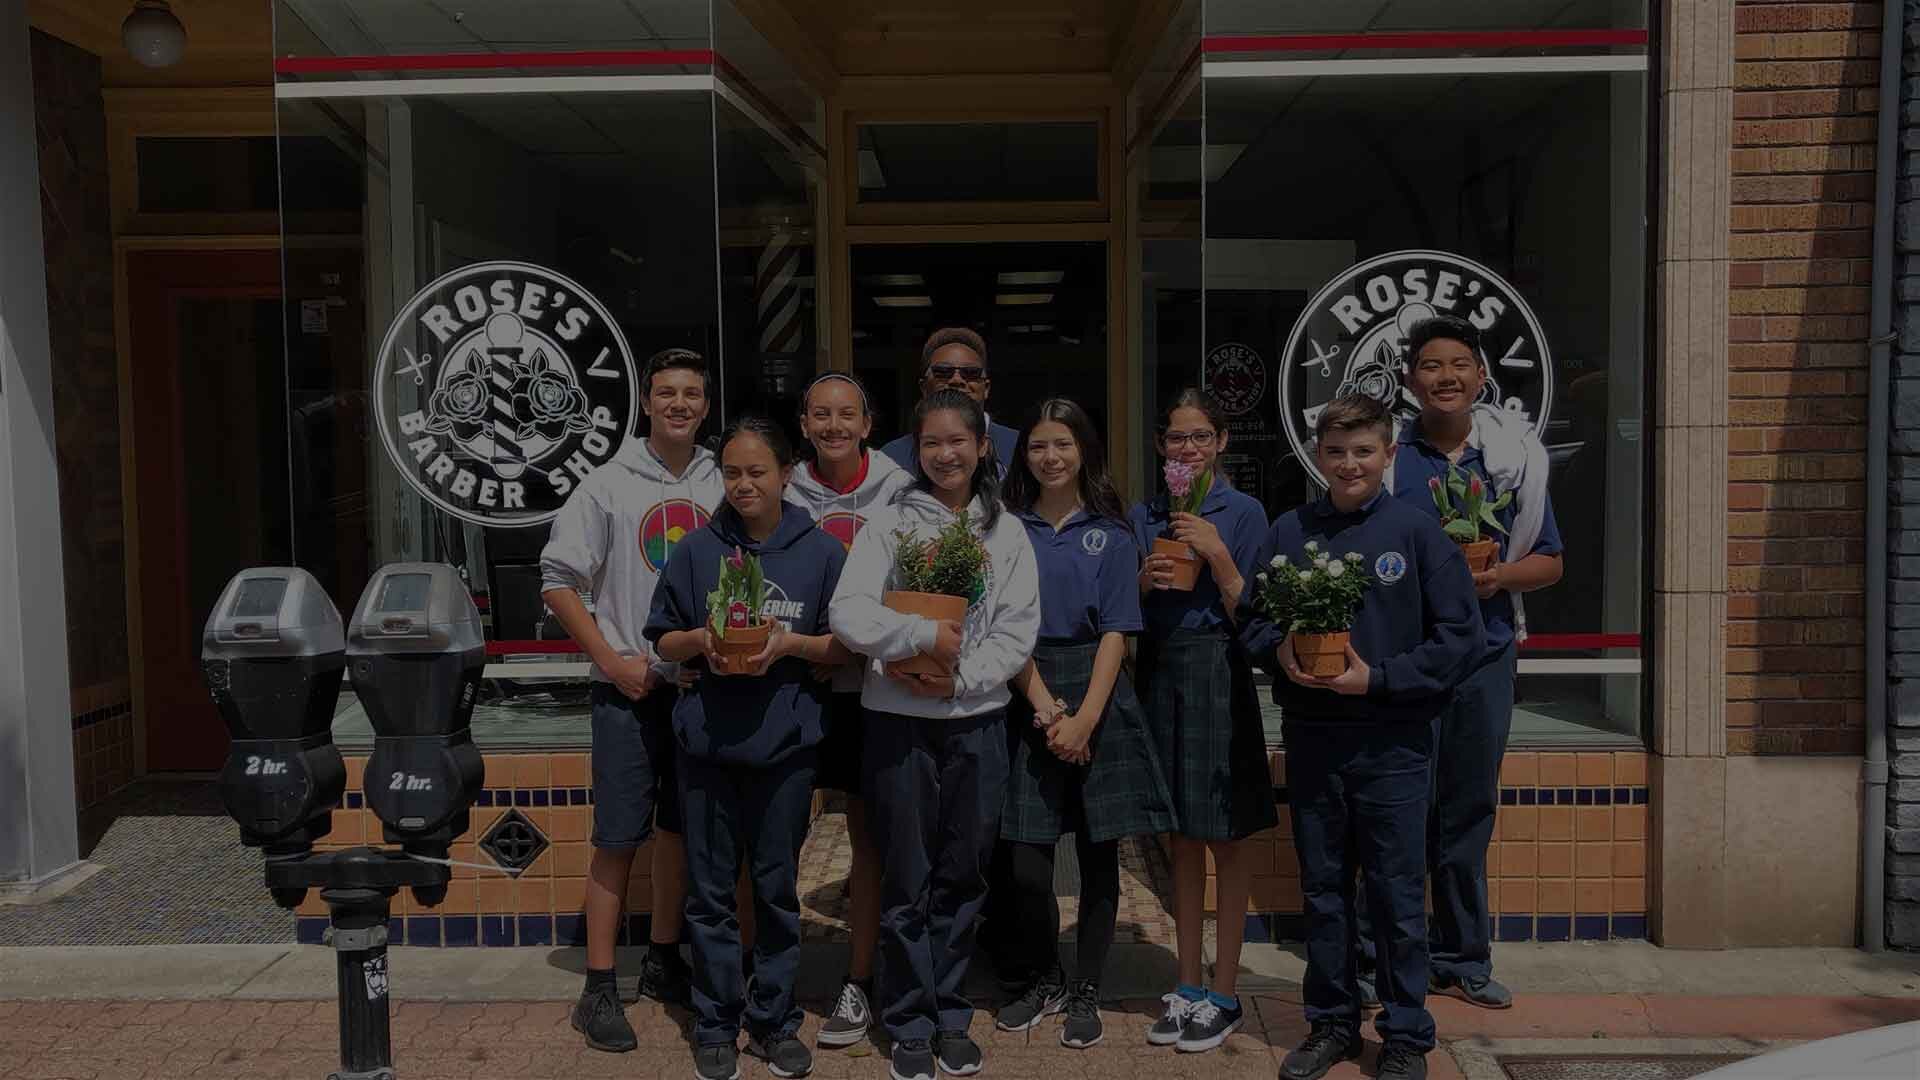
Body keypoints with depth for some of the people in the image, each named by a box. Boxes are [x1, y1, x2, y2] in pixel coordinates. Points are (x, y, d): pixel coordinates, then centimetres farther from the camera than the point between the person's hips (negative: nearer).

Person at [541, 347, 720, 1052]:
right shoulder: (608, 486, -4)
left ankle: (664, 961, 29)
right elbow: (558, 581, -3)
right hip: (630, 688, -3)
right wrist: (612, 661, -10)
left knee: (682, 829, 13)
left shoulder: (723, 489, 5)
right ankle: (599, 988, 8)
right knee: (618, 836, -2)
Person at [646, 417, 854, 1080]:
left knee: (777, 887, 9)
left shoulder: (821, 552, 1)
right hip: (707, 740, 1)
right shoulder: (697, 550, 3)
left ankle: (774, 1022, 24)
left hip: (785, 743, -1)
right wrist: (699, 640, -13)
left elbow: (846, 647, 3)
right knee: (710, 889, 8)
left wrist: (791, 643, -14)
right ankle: (715, 1025, 22)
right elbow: (663, 640, 8)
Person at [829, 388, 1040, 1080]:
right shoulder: (890, 524, -1)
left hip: (977, 720, 2)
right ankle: (909, 1025, 19)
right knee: (907, 879, 6)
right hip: (898, 719, -2)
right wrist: (927, 636, -17)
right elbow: (847, 615, -11)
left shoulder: (1006, 532, 5)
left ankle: (952, 1016, 25)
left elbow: (1019, 631, -1)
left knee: (963, 875, 11)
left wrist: (958, 678, -13)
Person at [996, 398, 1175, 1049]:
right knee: (1027, 862, -2)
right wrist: (1045, 708, -11)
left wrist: (1086, 718, -12)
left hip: (1097, 696, 0)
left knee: (1098, 851, 4)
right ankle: (1043, 981, 22)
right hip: (1026, 696, 0)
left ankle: (1085, 993, 19)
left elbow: (1116, 633, -1)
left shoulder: (1110, 534, 5)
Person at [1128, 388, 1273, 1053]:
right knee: (1182, 839, 11)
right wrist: (1144, 580, -9)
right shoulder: (1143, 518, 9)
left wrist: (1216, 555, -18)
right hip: (1159, 670, 4)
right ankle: (1187, 987, 22)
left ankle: (1223, 995, 13)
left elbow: (1248, 613, -6)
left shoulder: (1244, 512, -2)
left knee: (1224, 837, 3)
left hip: (1218, 670, -4)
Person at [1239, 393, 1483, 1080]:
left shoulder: (1418, 533, -4)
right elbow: (1251, 617, 11)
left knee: (1398, 895, 6)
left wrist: (1377, 679, -14)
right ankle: (1332, 1024, 28)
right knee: (1323, 890, 13)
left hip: (1390, 741, -3)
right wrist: (1279, 650, -10)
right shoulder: (1288, 532, 4)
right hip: (1310, 738, 3)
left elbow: (1460, 636, -6)